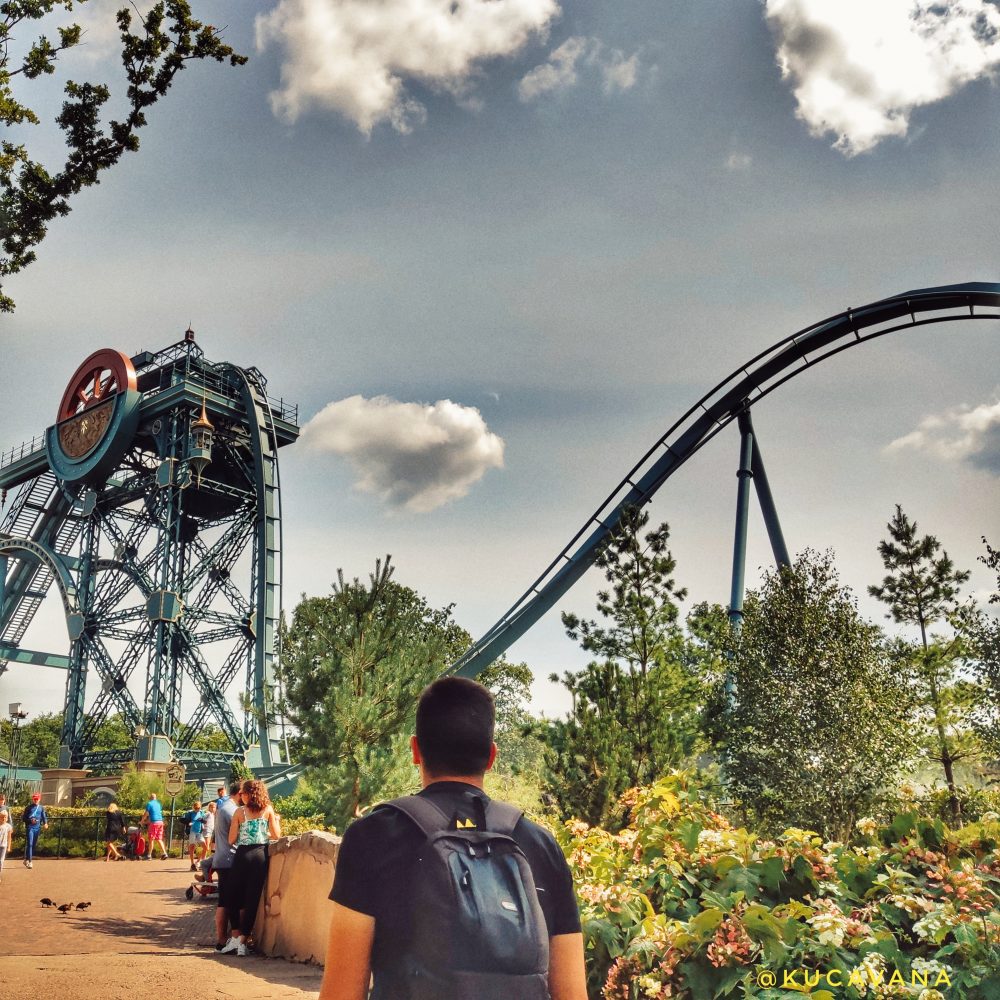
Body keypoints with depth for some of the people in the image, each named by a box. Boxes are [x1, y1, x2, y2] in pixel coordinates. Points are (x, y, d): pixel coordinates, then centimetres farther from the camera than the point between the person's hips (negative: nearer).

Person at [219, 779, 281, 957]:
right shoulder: (268, 810, 2)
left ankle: (235, 937, 7)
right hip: (261, 855, 1)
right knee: (253, 899, 5)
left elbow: (232, 840, -1)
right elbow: (276, 835, 2)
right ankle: (243, 941, 5)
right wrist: (276, 821, 20)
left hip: (243, 855, -1)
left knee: (237, 897, 13)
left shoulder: (239, 811, -1)